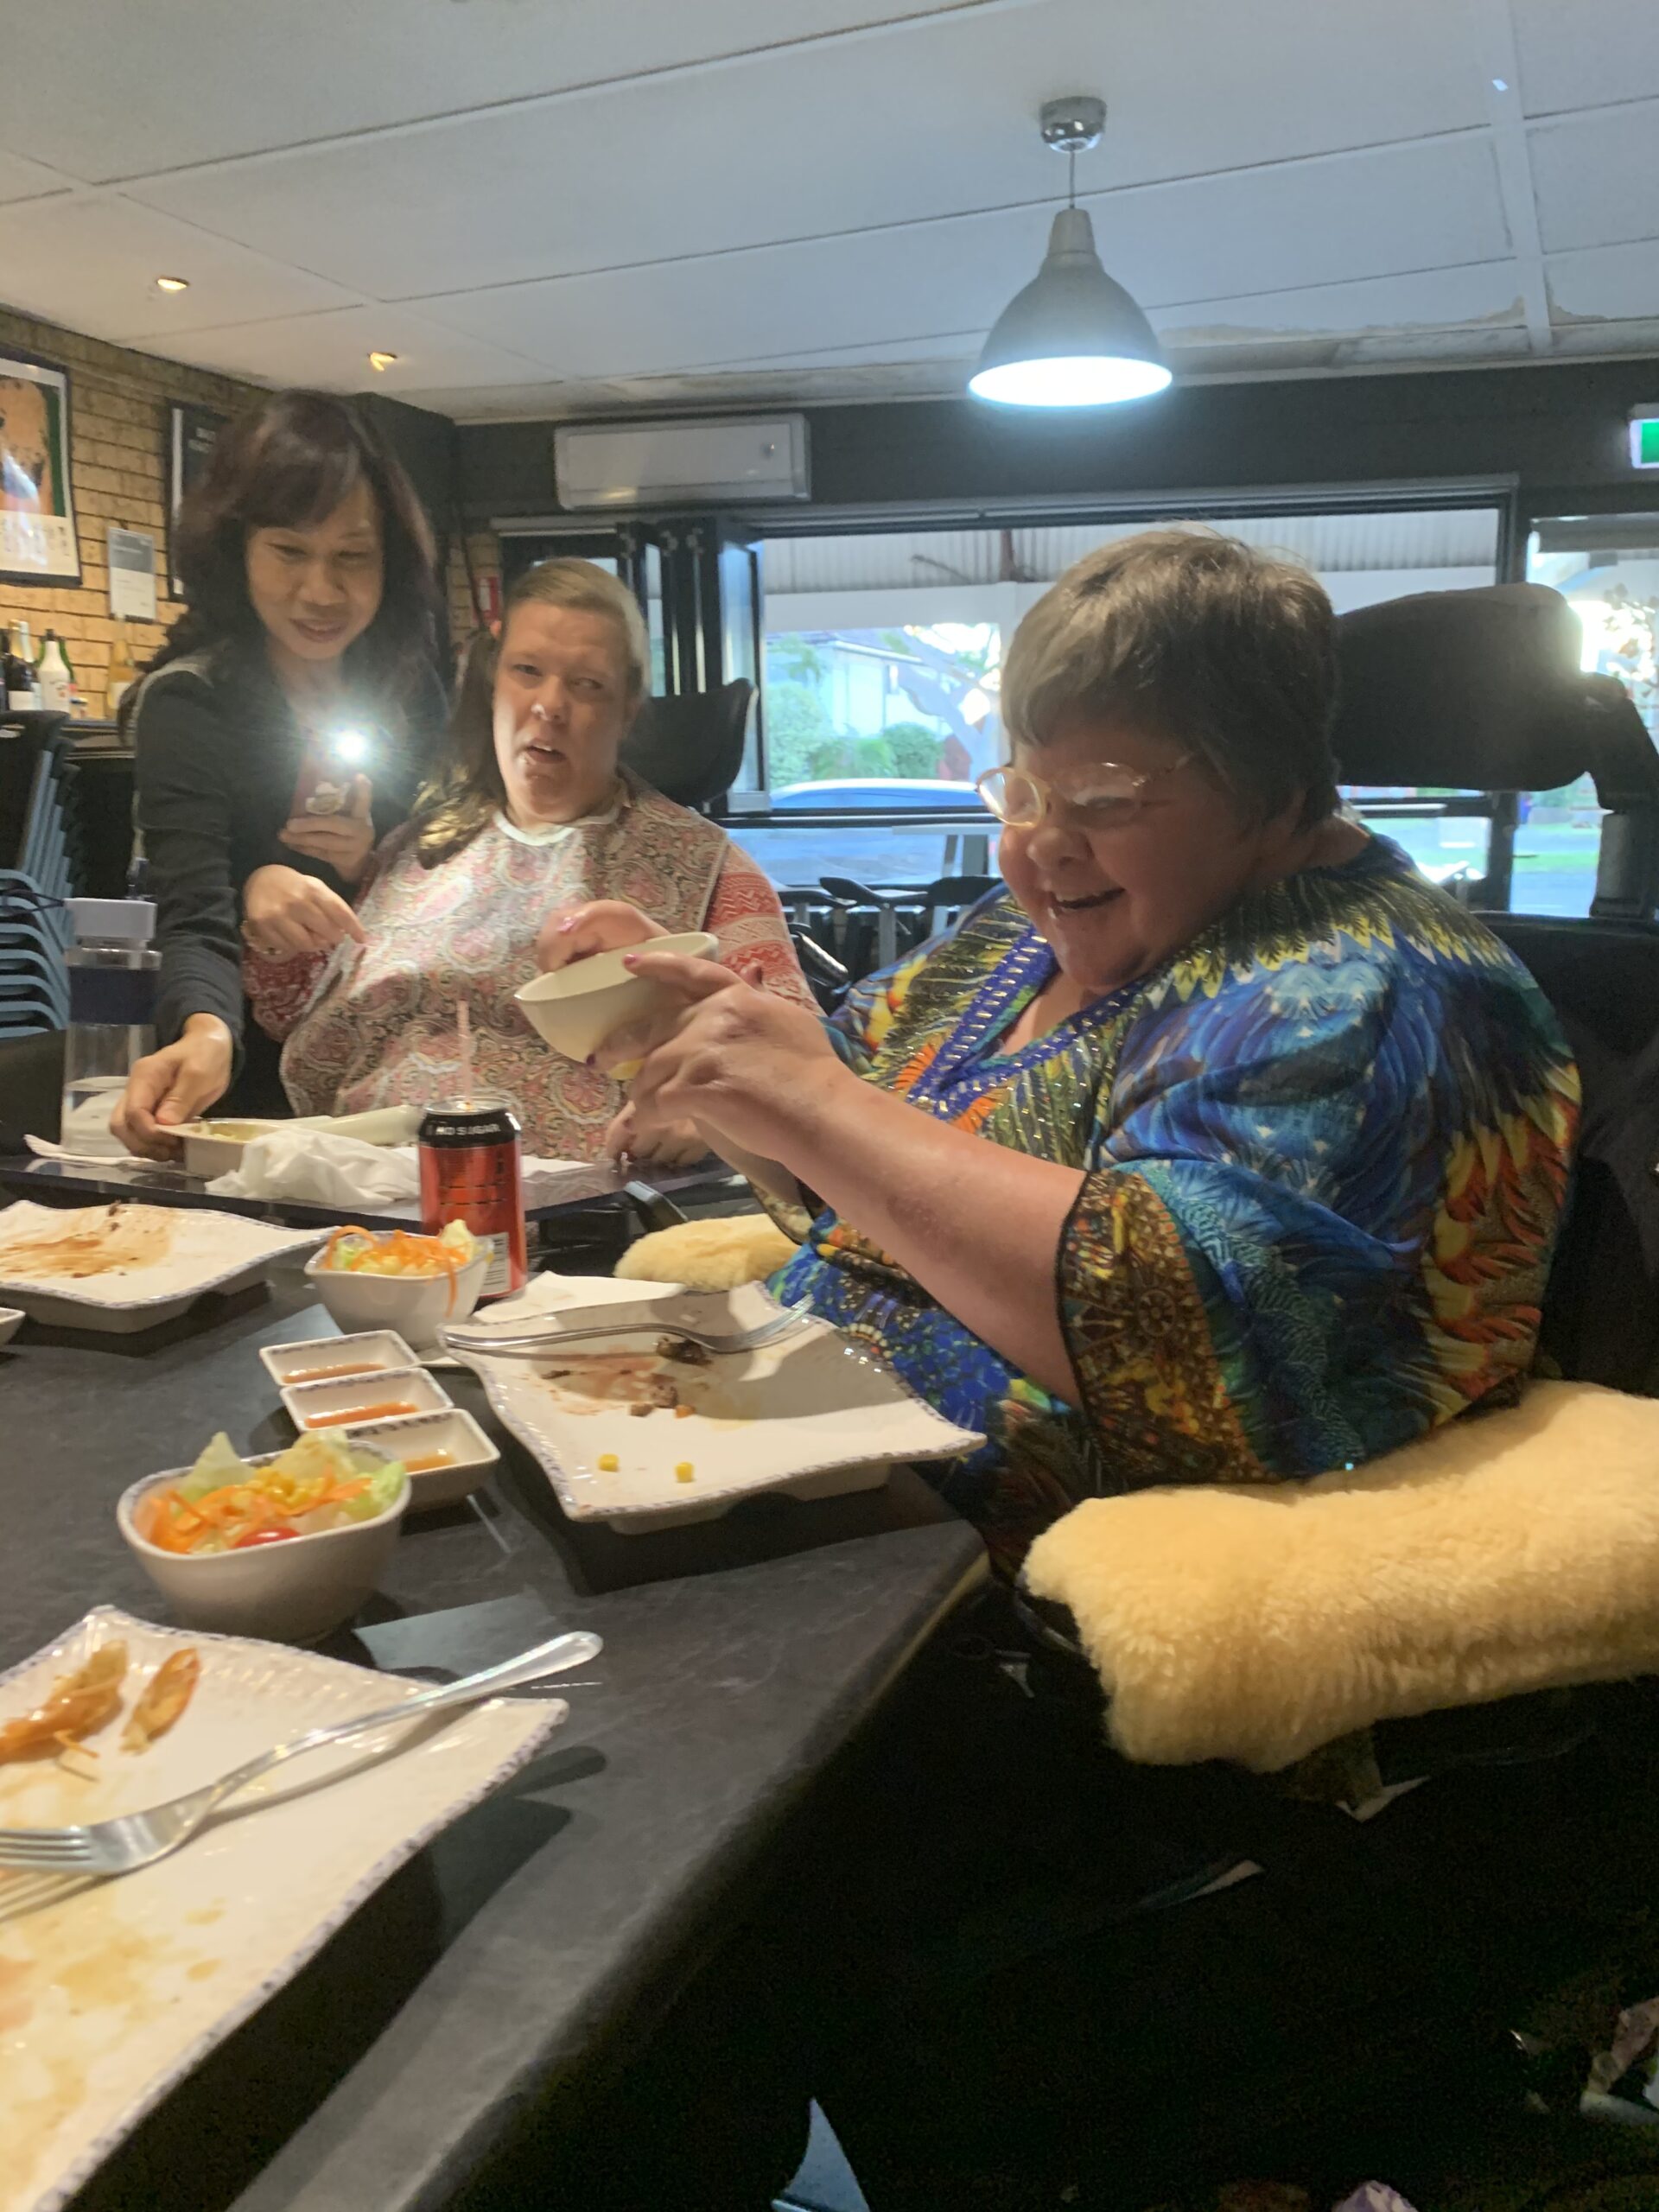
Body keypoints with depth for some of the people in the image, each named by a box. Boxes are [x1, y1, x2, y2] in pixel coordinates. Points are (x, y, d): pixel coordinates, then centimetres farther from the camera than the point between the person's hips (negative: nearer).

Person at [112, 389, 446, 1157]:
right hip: (265, 1083, -3)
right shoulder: (188, 704, -13)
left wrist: (374, 865, -14)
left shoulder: (411, 682, 3)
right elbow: (194, 923, -24)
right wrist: (206, 1033, -46)